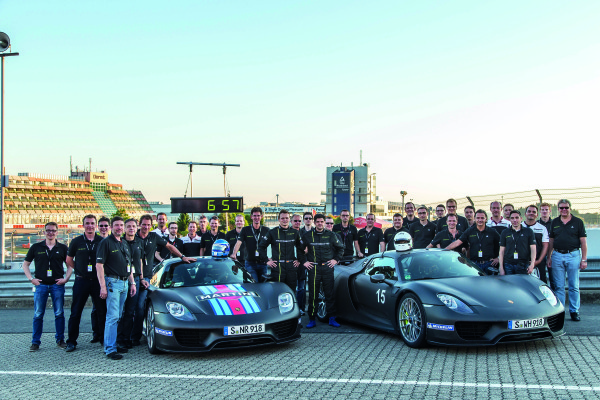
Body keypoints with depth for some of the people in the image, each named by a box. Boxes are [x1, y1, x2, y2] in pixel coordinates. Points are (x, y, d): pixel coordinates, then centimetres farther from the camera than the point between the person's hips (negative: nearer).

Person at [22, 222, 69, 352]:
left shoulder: (62, 248, 6)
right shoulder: (36, 247, 5)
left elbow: (70, 265, 12)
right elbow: (25, 264, 11)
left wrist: (66, 278, -1)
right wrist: (31, 279, 1)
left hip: (57, 285, 0)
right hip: (40, 285, 0)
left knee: (59, 314, 3)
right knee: (38, 314, 3)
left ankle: (60, 339, 14)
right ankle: (35, 342, 10)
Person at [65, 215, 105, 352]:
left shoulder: (102, 241, 2)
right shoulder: (76, 242, 4)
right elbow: (69, 260, 14)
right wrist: (80, 270, 8)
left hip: (97, 281, 0)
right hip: (81, 281, 0)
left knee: (102, 311, 3)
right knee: (75, 312, 3)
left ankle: (103, 338, 15)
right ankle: (71, 341, 11)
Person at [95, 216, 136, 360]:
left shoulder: (124, 245, 18)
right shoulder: (106, 243, -5)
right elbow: (99, 265, -11)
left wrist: (132, 283, 17)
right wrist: (103, 286, -17)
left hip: (124, 283, 7)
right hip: (112, 282, -7)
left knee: (118, 317, 10)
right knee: (112, 316, -10)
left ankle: (113, 344, 17)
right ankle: (110, 349, -8)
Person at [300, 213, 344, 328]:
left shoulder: (331, 235, 7)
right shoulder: (307, 235, 5)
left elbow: (340, 248, 18)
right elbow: (300, 250, 14)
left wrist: (336, 259, 8)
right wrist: (304, 261, 4)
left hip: (328, 268, 1)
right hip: (313, 268, -1)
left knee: (330, 294, 2)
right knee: (313, 295, 0)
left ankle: (332, 319, 10)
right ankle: (312, 320, 7)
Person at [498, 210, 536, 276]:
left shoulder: (528, 231, 6)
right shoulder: (505, 232, 9)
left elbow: (533, 249, 3)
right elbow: (501, 251, 8)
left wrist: (532, 264, -10)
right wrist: (501, 268, 1)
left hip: (523, 265, -1)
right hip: (508, 265, 1)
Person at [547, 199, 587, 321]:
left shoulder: (578, 222, 3)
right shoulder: (554, 222, 11)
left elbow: (583, 242, 1)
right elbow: (551, 241, 14)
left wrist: (584, 259, -5)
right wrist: (549, 257, 9)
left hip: (573, 255, -2)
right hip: (557, 255, 2)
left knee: (574, 286, 1)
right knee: (558, 286, 4)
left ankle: (574, 311, 9)